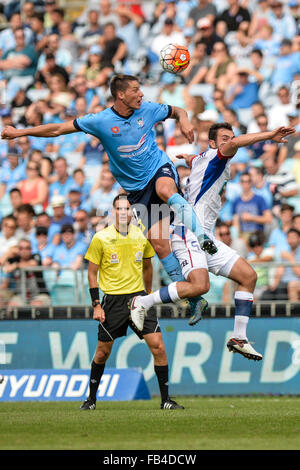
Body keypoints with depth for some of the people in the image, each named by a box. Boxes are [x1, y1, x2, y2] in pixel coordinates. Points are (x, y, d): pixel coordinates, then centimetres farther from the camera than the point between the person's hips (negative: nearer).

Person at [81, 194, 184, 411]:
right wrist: (96, 305, -5)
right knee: (103, 352, 4)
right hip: (113, 300, -2)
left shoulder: (142, 236, 2)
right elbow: (92, 272, 0)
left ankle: (166, 399, 1)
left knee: (158, 346, -9)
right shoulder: (101, 238, -6)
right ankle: (92, 398, 24)